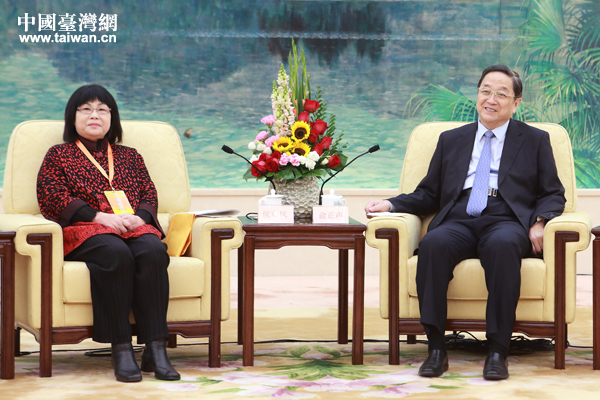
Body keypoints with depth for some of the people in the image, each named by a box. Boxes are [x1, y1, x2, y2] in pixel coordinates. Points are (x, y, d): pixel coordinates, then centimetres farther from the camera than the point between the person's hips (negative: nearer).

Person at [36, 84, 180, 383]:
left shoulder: (130, 157, 30)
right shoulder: (58, 155, 20)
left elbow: (149, 195, 19)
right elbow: (51, 197, 3)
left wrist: (139, 217, -7)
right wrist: (99, 216, -12)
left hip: (134, 227, 3)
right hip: (82, 233, -3)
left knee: (153, 251, -35)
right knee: (116, 254, -39)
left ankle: (156, 350, -40)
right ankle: (121, 350, -39)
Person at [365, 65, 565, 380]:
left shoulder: (536, 141, 19)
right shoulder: (451, 140, 25)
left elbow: (553, 194, 14)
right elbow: (428, 194, 22)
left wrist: (539, 222, -7)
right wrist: (391, 204, 4)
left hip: (505, 223, -2)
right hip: (458, 223, 2)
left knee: (502, 245, -40)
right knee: (433, 244, -35)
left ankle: (497, 351, -37)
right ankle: (436, 349, -32)